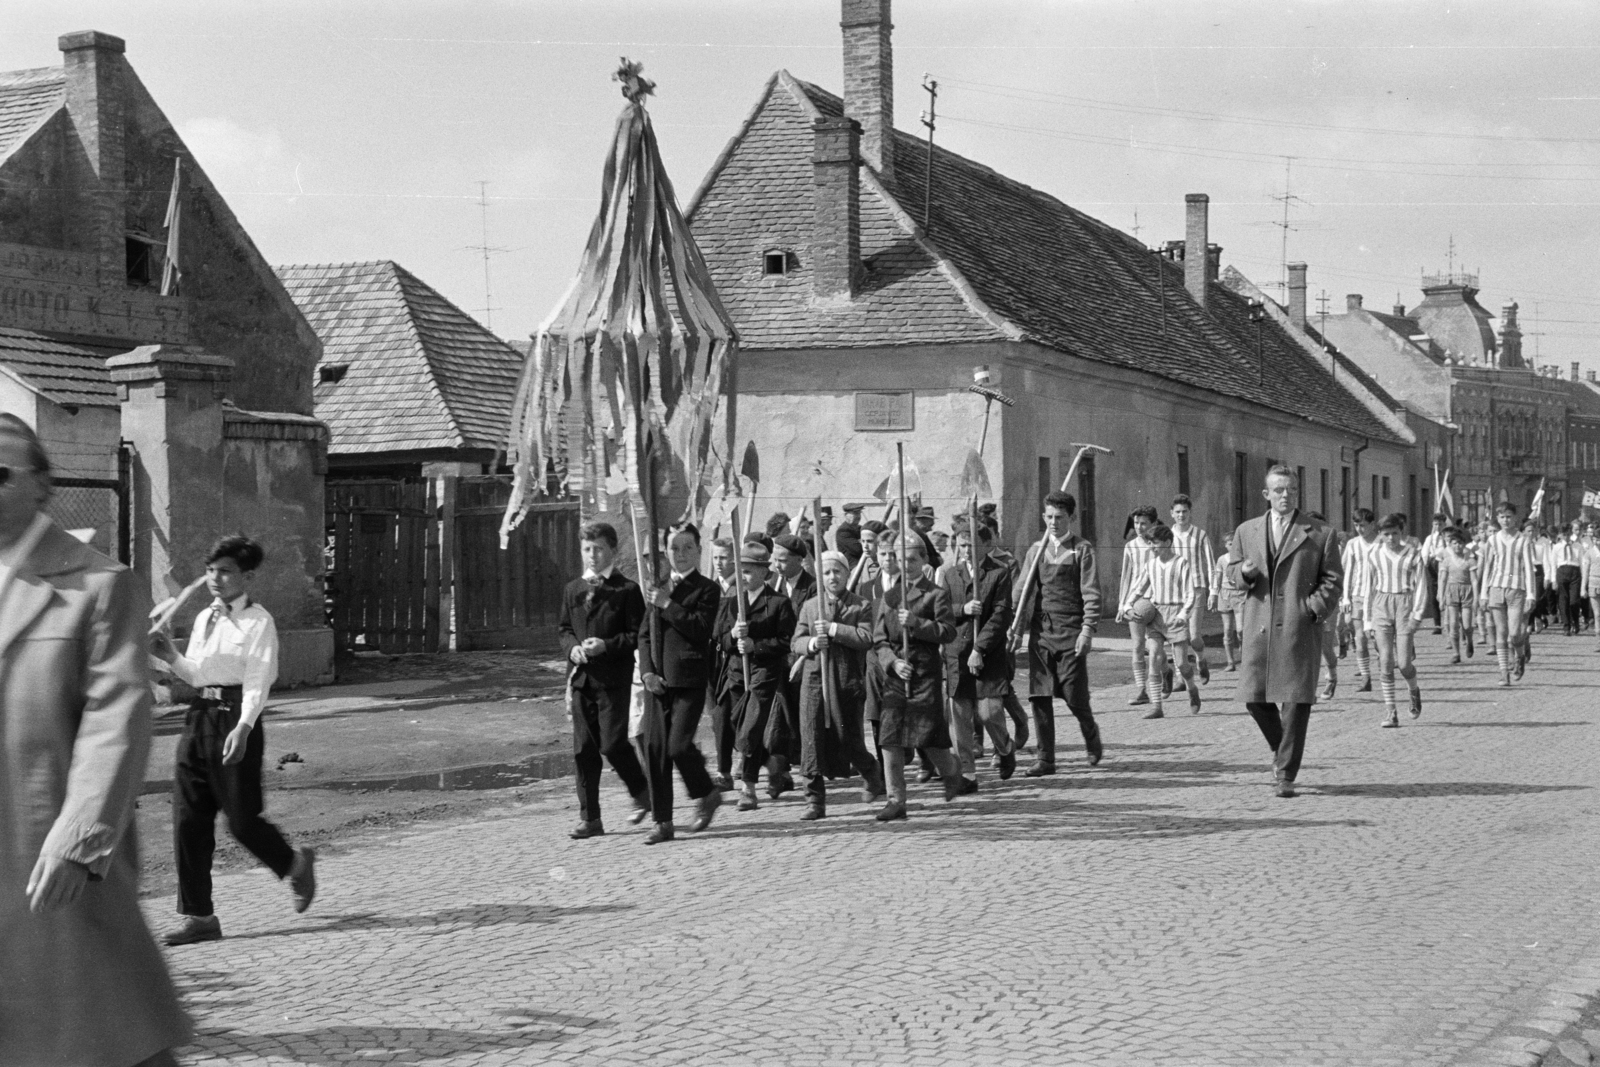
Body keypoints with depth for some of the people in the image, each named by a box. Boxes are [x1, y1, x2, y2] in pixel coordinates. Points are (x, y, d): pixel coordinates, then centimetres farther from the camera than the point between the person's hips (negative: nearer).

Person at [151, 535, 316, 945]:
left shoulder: (258, 622, -7)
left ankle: (296, 865, 28)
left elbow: (258, 682, -14)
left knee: (242, 819, -2)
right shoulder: (204, 619, 15)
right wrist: (170, 656, -2)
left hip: (236, 717, -7)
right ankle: (197, 915, 7)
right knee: (188, 818, 1)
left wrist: (242, 728, -27)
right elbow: (196, 675, 18)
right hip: (200, 714, 7)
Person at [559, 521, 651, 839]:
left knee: (613, 744, -10)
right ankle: (589, 818, 10)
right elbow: (564, 628, 19)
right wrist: (572, 647, -2)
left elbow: (638, 635, -6)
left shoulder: (627, 590, -4)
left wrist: (606, 646, -17)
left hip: (614, 678, -5)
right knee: (583, 749, 4)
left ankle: (641, 792, 17)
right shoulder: (573, 590, 13)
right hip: (582, 678, 5)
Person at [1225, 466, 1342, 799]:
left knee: (1295, 702, -5)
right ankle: (1280, 749, 29)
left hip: (1300, 628, -3)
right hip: (1259, 626, 3)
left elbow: (1332, 581, 5)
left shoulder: (1321, 534, 5)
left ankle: (1286, 775, 2)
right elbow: (1232, 570, 19)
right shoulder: (1247, 531, 13)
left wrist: (1313, 609, -11)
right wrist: (1244, 572, -4)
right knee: (1254, 698, 2)